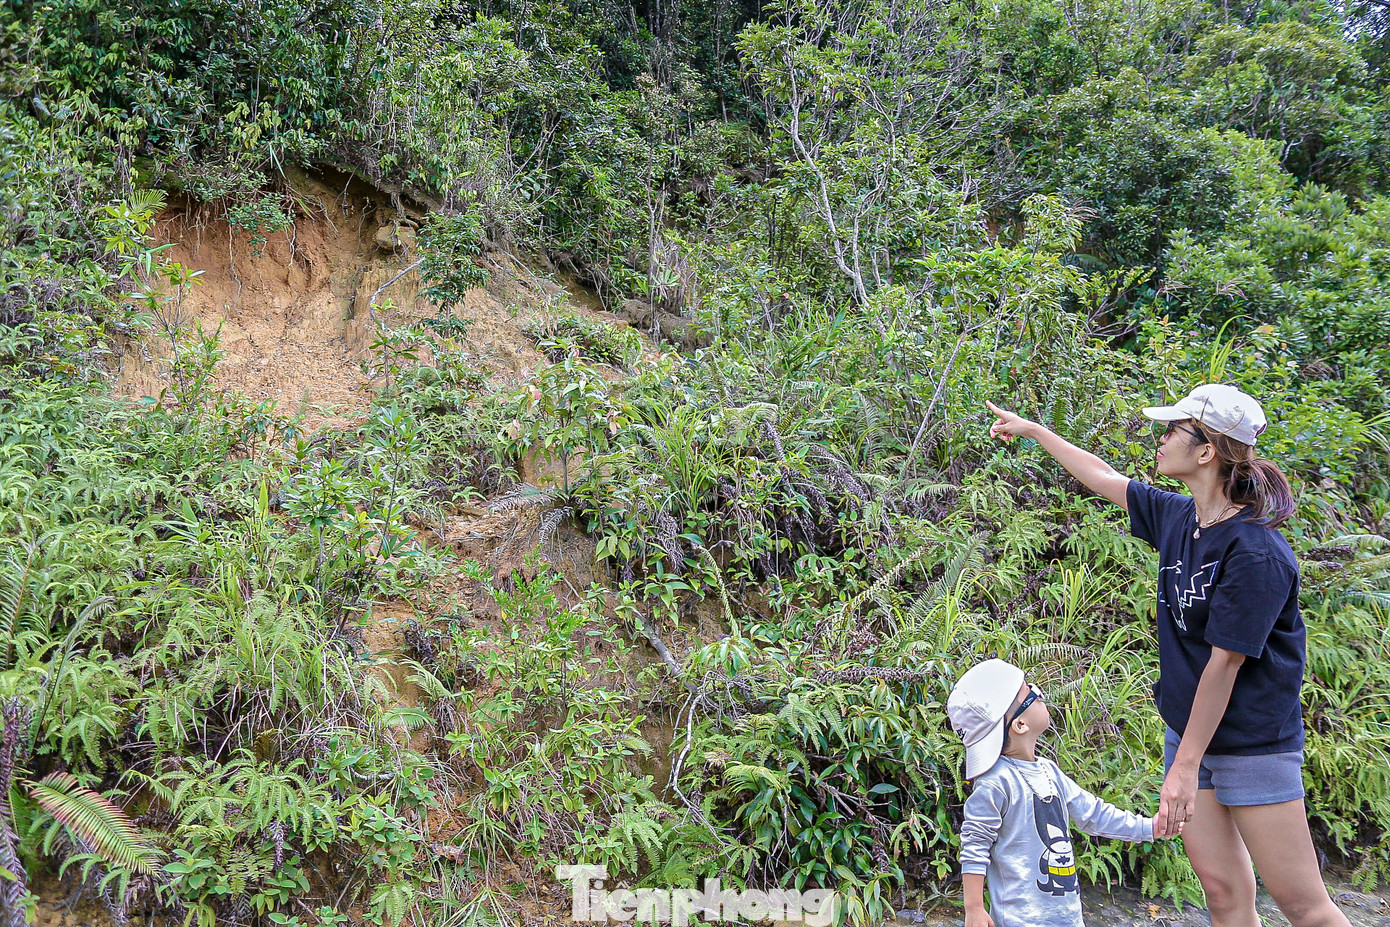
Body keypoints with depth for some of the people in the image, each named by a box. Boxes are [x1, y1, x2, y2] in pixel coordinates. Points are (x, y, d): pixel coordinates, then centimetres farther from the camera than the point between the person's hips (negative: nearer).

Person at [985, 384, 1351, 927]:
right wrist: (1033, 430, 28)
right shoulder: (1177, 518, 2)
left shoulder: (1256, 554, -22)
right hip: (1187, 733, 7)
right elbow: (1104, 478, 18)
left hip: (1255, 743, -7)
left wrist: (1185, 766, -18)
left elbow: (1223, 663, -21)